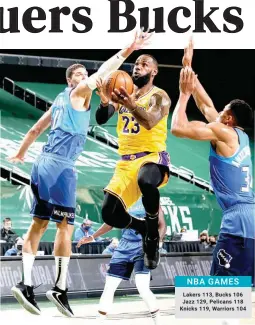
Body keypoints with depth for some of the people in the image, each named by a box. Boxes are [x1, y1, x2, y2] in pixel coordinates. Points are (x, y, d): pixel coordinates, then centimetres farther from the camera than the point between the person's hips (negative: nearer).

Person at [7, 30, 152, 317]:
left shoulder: (61, 100, 22)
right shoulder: (77, 92, 0)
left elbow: (35, 129, 30)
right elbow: (103, 71, -14)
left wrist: (20, 154, 42)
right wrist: (129, 50, -19)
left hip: (44, 163, 9)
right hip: (60, 166, -9)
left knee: (39, 224, 7)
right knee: (65, 226, -7)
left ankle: (26, 283, 0)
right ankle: (60, 288, -11)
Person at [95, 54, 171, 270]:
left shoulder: (159, 97, -6)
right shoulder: (124, 92, 11)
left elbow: (150, 121, -27)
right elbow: (101, 120, 0)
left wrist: (132, 105, -46)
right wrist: (105, 102, -23)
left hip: (152, 157, -6)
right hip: (126, 162, 6)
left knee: (146, 181, -42)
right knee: (110, 214, -8)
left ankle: (153, 235, -18)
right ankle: (145, 228, 24)